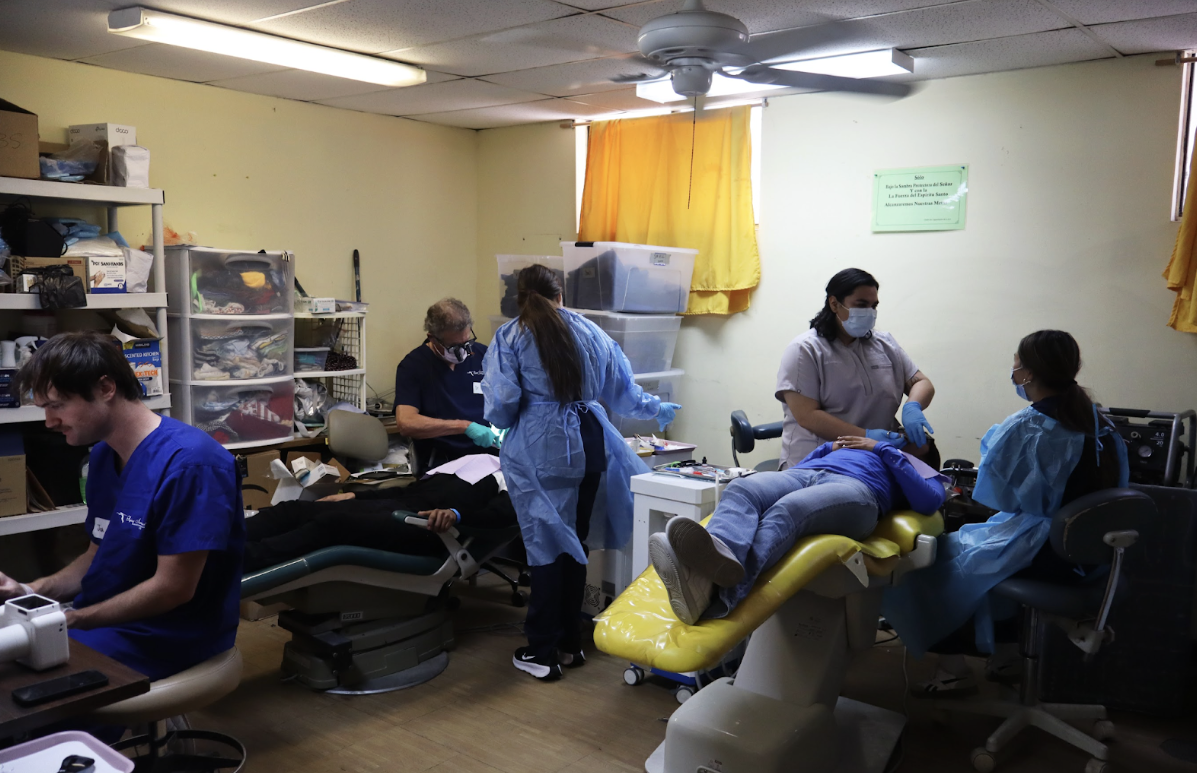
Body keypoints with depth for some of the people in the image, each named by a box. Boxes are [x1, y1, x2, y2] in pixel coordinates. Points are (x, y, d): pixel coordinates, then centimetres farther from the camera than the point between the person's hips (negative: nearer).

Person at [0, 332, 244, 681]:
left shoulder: (189, 461, -22)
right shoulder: (103, 454, 7)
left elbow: (174, 586, -21)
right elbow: (99, 555, 16)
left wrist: (71, 620, -13)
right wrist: (34, 591, -1)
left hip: (168, 639, -8)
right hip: (104, 623, 8)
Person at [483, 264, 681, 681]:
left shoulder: (510, 337, 0)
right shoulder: (588, 330, 13)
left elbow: (502, 403, -8)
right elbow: (621, 389, 18)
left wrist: (506, 425, 15)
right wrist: (655, 408, 37)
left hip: (540, 450, -4)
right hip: (589, 443, 5)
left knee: (546, 545, 1)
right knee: (575, 543, 13)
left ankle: (542, 653, 9)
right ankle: (569, 642, 26)